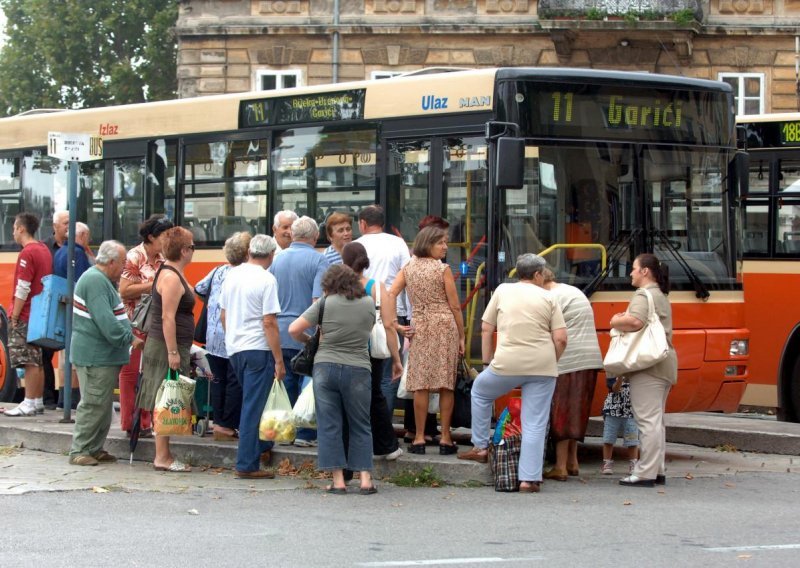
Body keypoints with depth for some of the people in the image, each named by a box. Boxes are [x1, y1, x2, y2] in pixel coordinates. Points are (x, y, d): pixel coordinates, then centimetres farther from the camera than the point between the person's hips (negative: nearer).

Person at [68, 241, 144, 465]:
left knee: (104, 405, 14)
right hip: (96, 356, -11)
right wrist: (130, 339, -18)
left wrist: (130, 334, 13)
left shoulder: (102, 280, 17)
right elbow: (106, 321, -25)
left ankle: (94, 449, 19)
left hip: (105, 355, 11)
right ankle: (79, 451, -1)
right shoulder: (96, 281, -18)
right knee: (93, 404, -7)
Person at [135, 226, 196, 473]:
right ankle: (162, 457, -4)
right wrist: (173, 352, -23)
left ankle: (164, 455, 15)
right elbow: (168, 318, -22)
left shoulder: (171, 272, 15)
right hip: (167, 346, -10)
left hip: (169, 346, 10)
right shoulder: (171, 277, -17)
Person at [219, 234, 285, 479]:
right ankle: (247, 465, -2)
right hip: (258, 349, -7)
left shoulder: (231, 275, 8)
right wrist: (279, 360, -13)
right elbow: (269, 323, -17)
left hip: (234, 348, 7)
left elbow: (223, 315, 16)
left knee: (252, 402, 22)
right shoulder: (266, 280, -13)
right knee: (253, 407, -3)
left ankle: (261, 448, 29)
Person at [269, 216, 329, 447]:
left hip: (280, 333, 5)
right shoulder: (318, 261, -9)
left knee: (285, 384, 11)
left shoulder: (277, 260, 8)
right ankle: (305, 433, 3)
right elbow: (318, 301, -17)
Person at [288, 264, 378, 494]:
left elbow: (294, 329, -4)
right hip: (358, 369, 1)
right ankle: (365, 479, 5)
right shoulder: (368, 303, 3)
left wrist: (309, 340, 14)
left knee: (329, 426, 5)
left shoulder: (324, 304, -3)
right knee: (360, 426, 11)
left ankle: (338, 480, 2)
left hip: (325, 367, -1)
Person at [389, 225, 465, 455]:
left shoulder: (408, 268, 7)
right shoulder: (443, 269, -3)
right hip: (445, 326, -3)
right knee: (446, 385, 3)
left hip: (419, 327, 3)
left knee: (421, 384, 4)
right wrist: (461, 336, 5)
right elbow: (455, 306, -2)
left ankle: (419, 438, 4)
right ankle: (445, 438, 4)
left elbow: (389, 296, -1)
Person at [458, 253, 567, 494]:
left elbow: (486, 329, 9)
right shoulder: (548, 298, 6)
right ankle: (529, 479, 0)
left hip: (507, 364, 0)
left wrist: (487, 361, 19)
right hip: (542, 367, 0)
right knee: (535, 425, 4)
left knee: (480, 391, 28)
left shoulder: (502, 291, 8)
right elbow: (561, 339, 0)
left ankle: (480, 447, 30)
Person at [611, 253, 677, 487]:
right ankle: (657, 470, 18)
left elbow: (635, 321, -28)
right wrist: (623, 320, 10)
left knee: (647, 420, -10)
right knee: (656, 420, 15)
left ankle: (645, 474, -10)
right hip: (665, 362, 10)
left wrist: (616, 322, -9)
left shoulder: (644, 295, -11)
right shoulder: (661, 296, 22)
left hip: (648, 365, -10)